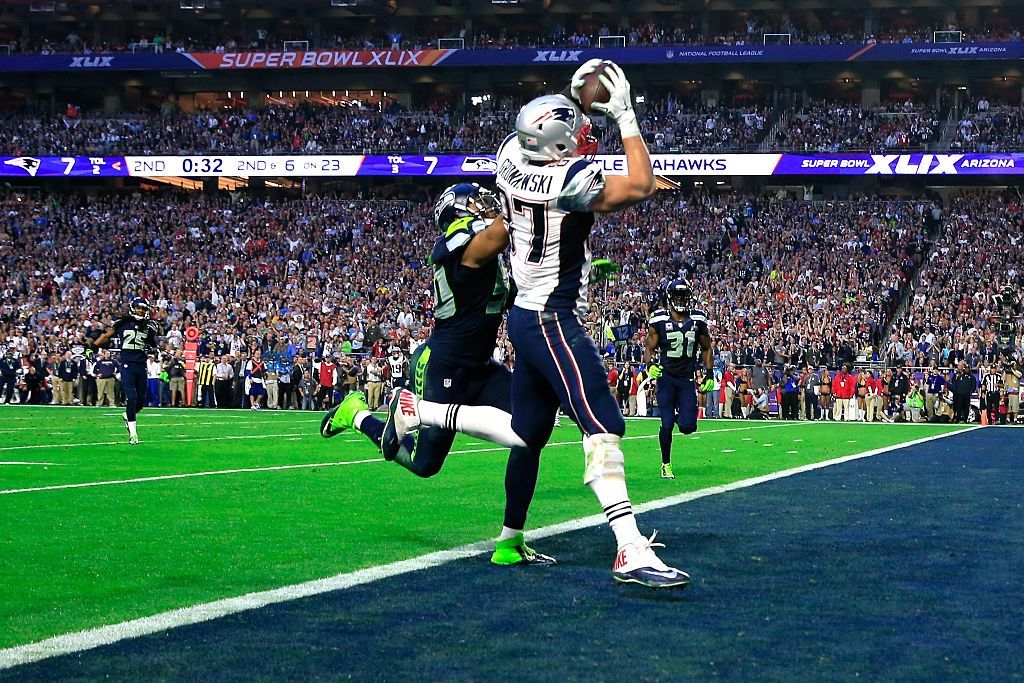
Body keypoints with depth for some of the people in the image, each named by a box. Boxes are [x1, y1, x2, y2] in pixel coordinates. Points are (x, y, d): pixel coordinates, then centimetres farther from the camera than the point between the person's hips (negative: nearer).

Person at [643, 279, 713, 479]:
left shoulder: (698, 320, 2)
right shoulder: (660, 320, -5)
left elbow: (706, 348, 14)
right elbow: (649, 348, 2)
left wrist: (709, 375, 6)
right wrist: (650, 365, -18)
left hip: (687, 380, 2)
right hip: (666, 378, -2)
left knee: (688, 427, -6)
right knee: (667, 424, -4)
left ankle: (678, 417, 31)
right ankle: (666, 464, 14)